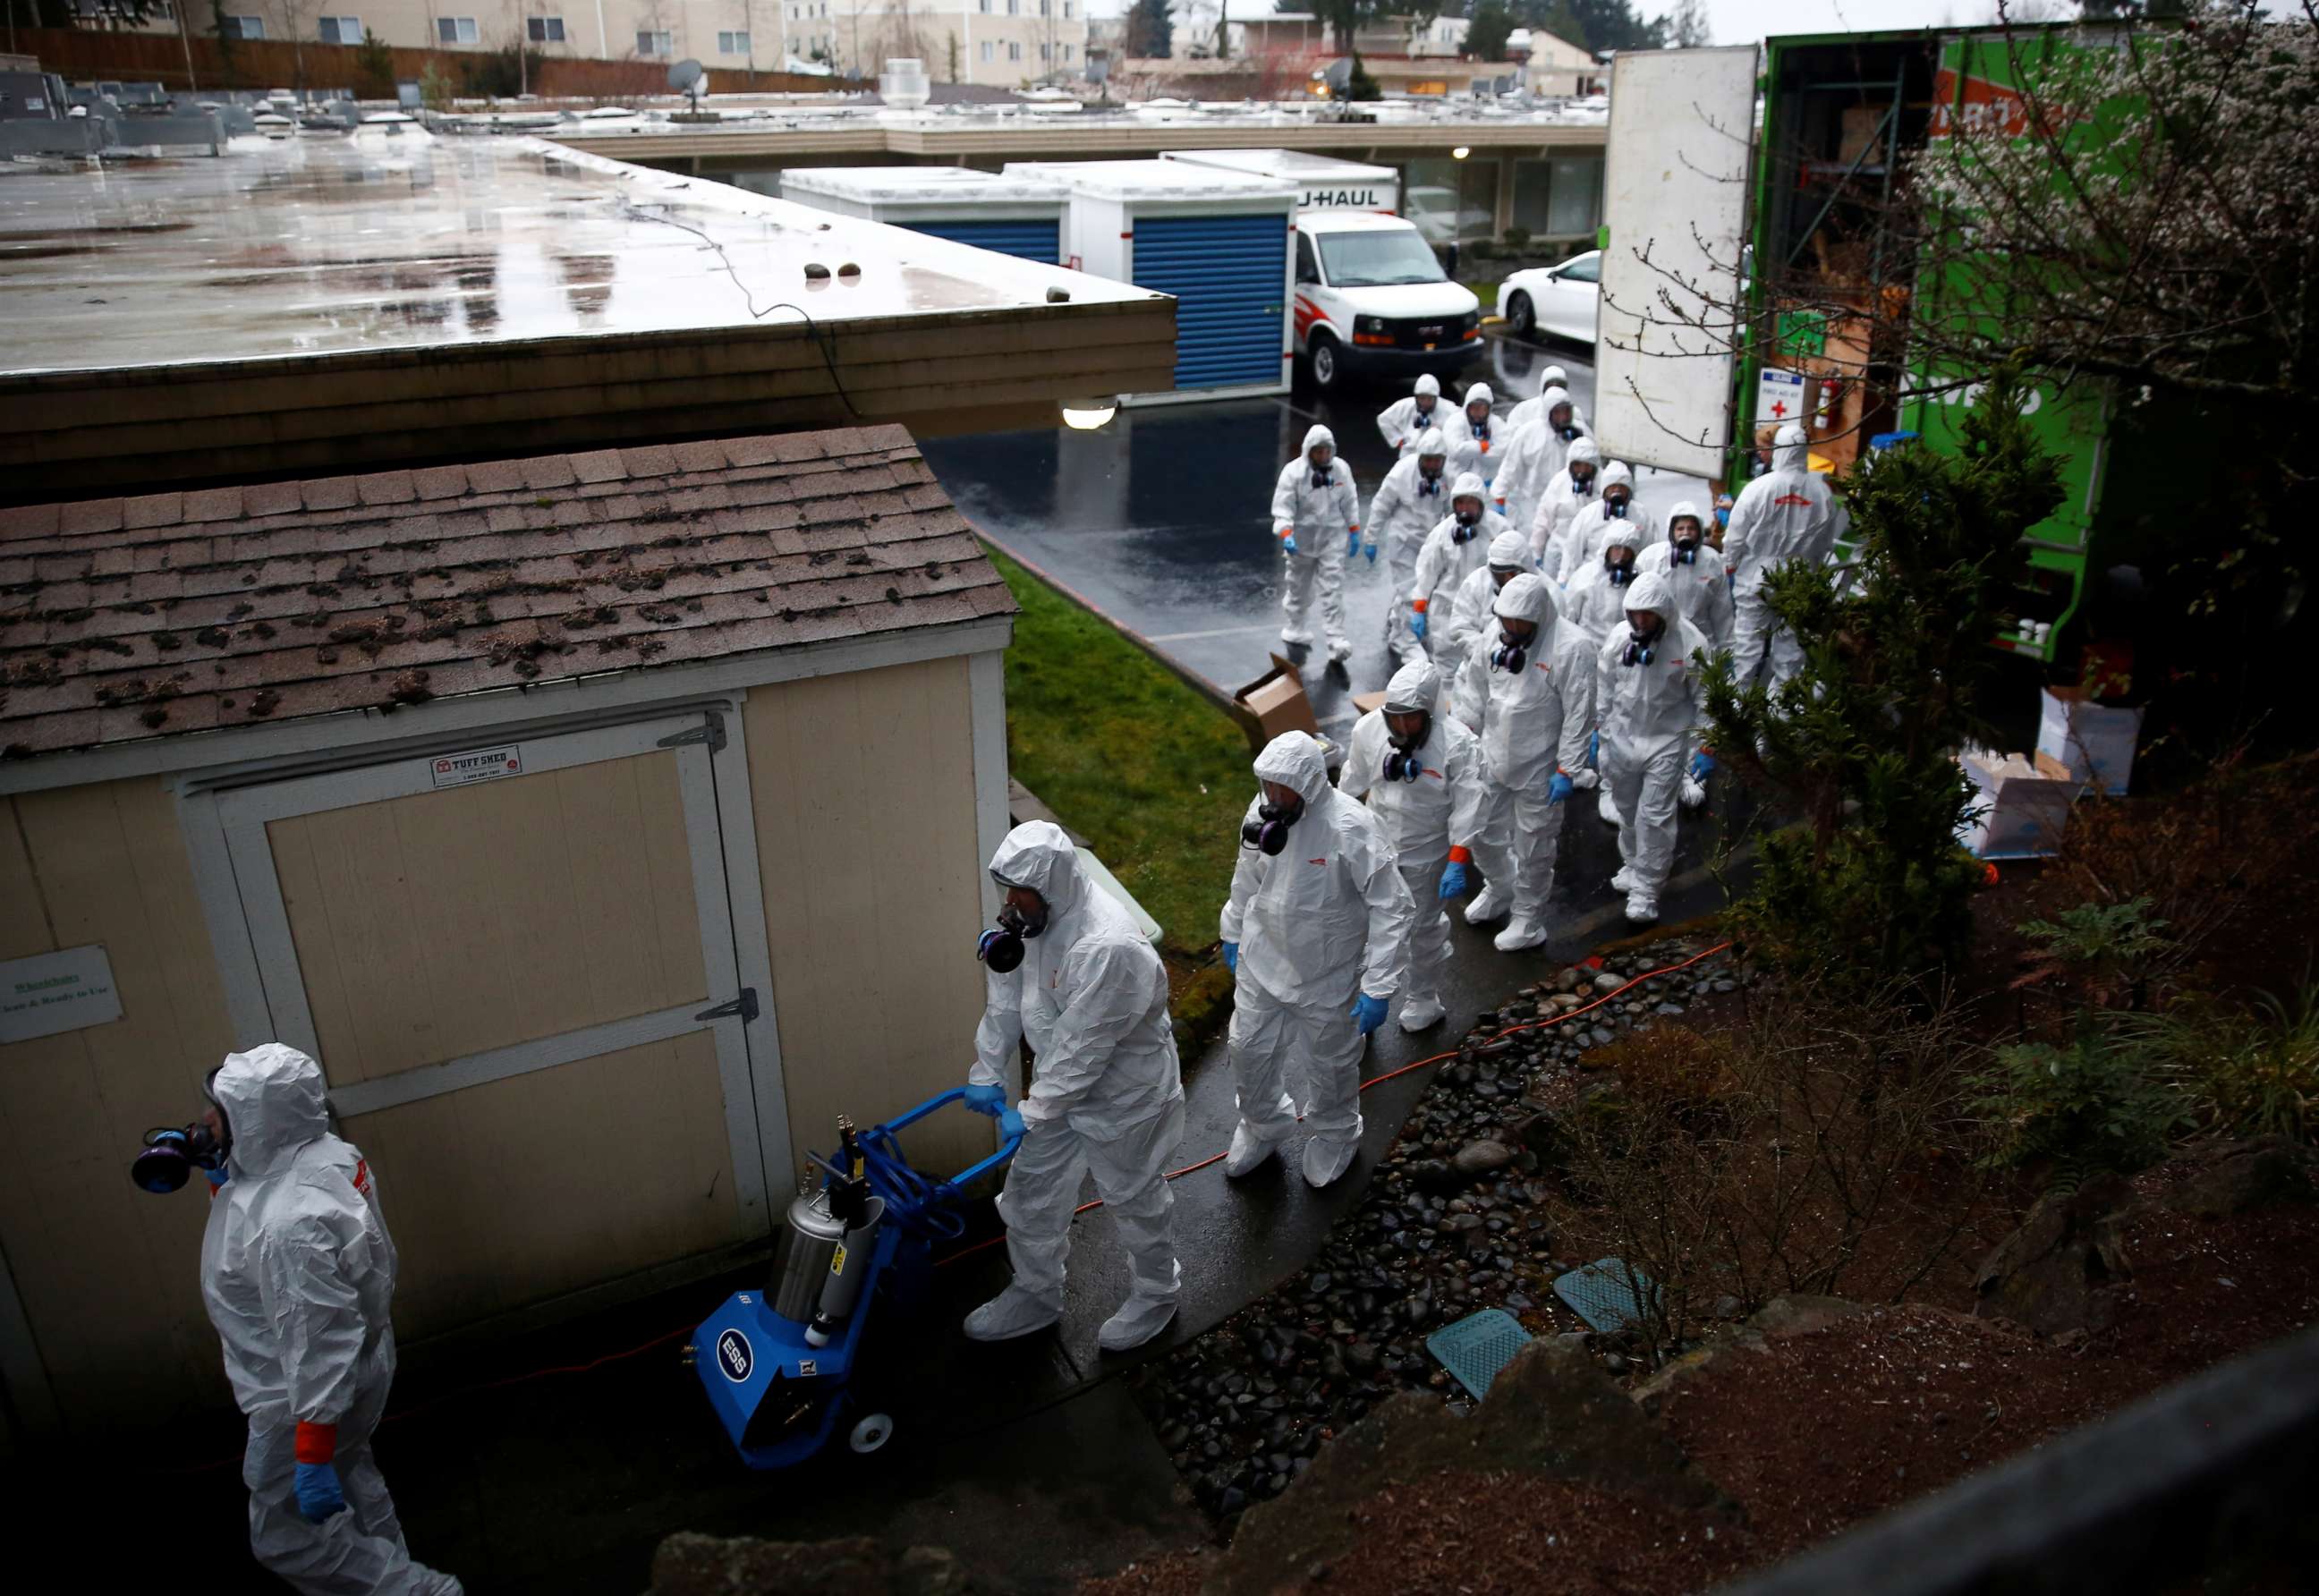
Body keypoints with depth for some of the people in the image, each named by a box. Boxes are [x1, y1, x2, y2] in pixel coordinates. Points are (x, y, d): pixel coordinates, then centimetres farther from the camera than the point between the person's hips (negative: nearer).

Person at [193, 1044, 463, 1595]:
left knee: (286, 1539, 10)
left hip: (311, 1398, -9)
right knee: (350, 1482, 31)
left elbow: (317, 1349, -32)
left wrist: (312, 1460, -26)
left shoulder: (291, 1223, -37)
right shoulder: (323, 1154, -10)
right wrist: (221, 1173, -4)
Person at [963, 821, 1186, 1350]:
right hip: (1060, 1085, 8)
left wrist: (1035, 1112, -24)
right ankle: (1036, 1295, 43)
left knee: (1134, 1201, 15)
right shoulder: (1038, 915, -9)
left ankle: (1155, 1295, 41)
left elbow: (1083, 1047, -32)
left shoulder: (1107, 948, -37)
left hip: (1124, 1098, -8)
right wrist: (987, 1073, 2)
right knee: (1031, 1192, 19)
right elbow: (1005, 997, 2)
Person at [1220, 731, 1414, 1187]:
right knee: (1248, 1049, 18)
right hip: (1262, 960, 5)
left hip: (1327, 977, -4)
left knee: (1329, 1063, 18)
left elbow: (1393, 909, -25)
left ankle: (1334, 1137, 48)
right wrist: (1233, 934, 18)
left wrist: (1378, 988, -26)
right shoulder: (1263, 812, -12)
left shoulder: (1352, 829, -30)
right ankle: (1263, 1128, 48)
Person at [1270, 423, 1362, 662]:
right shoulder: (1293, 471, -13)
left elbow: (1349, 502, 9)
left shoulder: (1341, 469, -2)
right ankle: (1295, 625, 40)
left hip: (1333, 537, 1)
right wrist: (1286, 535, -28)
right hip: (1302, 538, -1)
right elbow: (1283, 507, -15)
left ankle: (1337, 639, -10)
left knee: (1333, 588, -7)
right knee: (1298, 584, 16)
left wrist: (1354, 532, 9)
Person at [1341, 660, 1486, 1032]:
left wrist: (1459, 862, -23)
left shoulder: (1457, 743, -23)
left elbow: (1467, 806, -20)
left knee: (1424, 929, 17)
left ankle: (1422, 998, 40)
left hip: (1426, 854, -2)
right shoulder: (1368, 729, -14)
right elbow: (1352, 783, 2)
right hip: (1376, 847, 2)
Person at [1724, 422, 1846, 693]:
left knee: (1749, 636, 7)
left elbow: (1736, 535, -10)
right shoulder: (1822, 491, -7)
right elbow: (1827, 539, 3)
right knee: (1790, 640, 13)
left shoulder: (1758, 488, -16)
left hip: (1756, 576, -2)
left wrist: (1729, 565, 6)